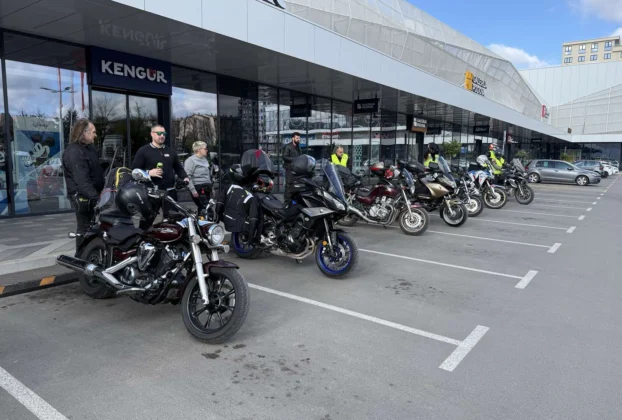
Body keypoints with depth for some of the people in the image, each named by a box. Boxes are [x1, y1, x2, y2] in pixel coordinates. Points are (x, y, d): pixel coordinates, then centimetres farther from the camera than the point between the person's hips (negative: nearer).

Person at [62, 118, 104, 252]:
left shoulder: (89, 148, 13)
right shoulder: (74, 152, -20)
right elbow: (82, 180, -29)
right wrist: (95, 198, -35)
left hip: (92, 195, 10)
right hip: (82, 197, -10)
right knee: (84, 229, -2)